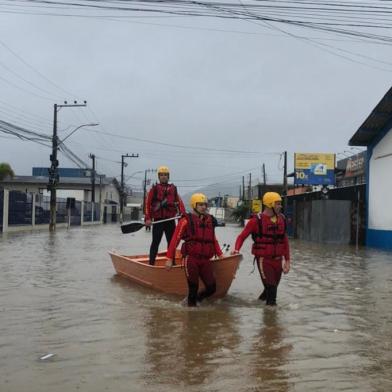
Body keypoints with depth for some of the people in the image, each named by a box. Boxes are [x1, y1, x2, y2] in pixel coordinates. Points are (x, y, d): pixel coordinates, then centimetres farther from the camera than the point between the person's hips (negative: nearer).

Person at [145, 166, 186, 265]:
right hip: (158, 220, -4)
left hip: (170, 220, 4)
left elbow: (179, 202, 4)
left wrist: (182, 213, -14)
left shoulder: (173, 188, 14)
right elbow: (148, 204, -3)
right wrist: (148, 219, -13)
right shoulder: (154, 189, 3)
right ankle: (151, 264, 3)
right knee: (155, 242, -1)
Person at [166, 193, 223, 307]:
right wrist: (170, 259, -6)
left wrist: (220, 254, 16)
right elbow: (175, 239, -4)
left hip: (205, 260, 5)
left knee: (211, 288, 0)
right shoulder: (186, 221, -3)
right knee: (193, 286, -3)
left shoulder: (209, 220, 15)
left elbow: (213, 239, 23)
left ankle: (197, 298, 25)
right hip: (191, 259, -5)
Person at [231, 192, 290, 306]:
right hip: (263, 260, -6)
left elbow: (285, 241, 14)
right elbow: (242, 236, -5)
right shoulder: (257, 220, -10)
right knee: (270, 287, -9)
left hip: (278, 259, 6)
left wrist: (287, 260, 13)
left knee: (274, 287, 14)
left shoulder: (282, 219, 7)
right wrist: (236, 249, -23)